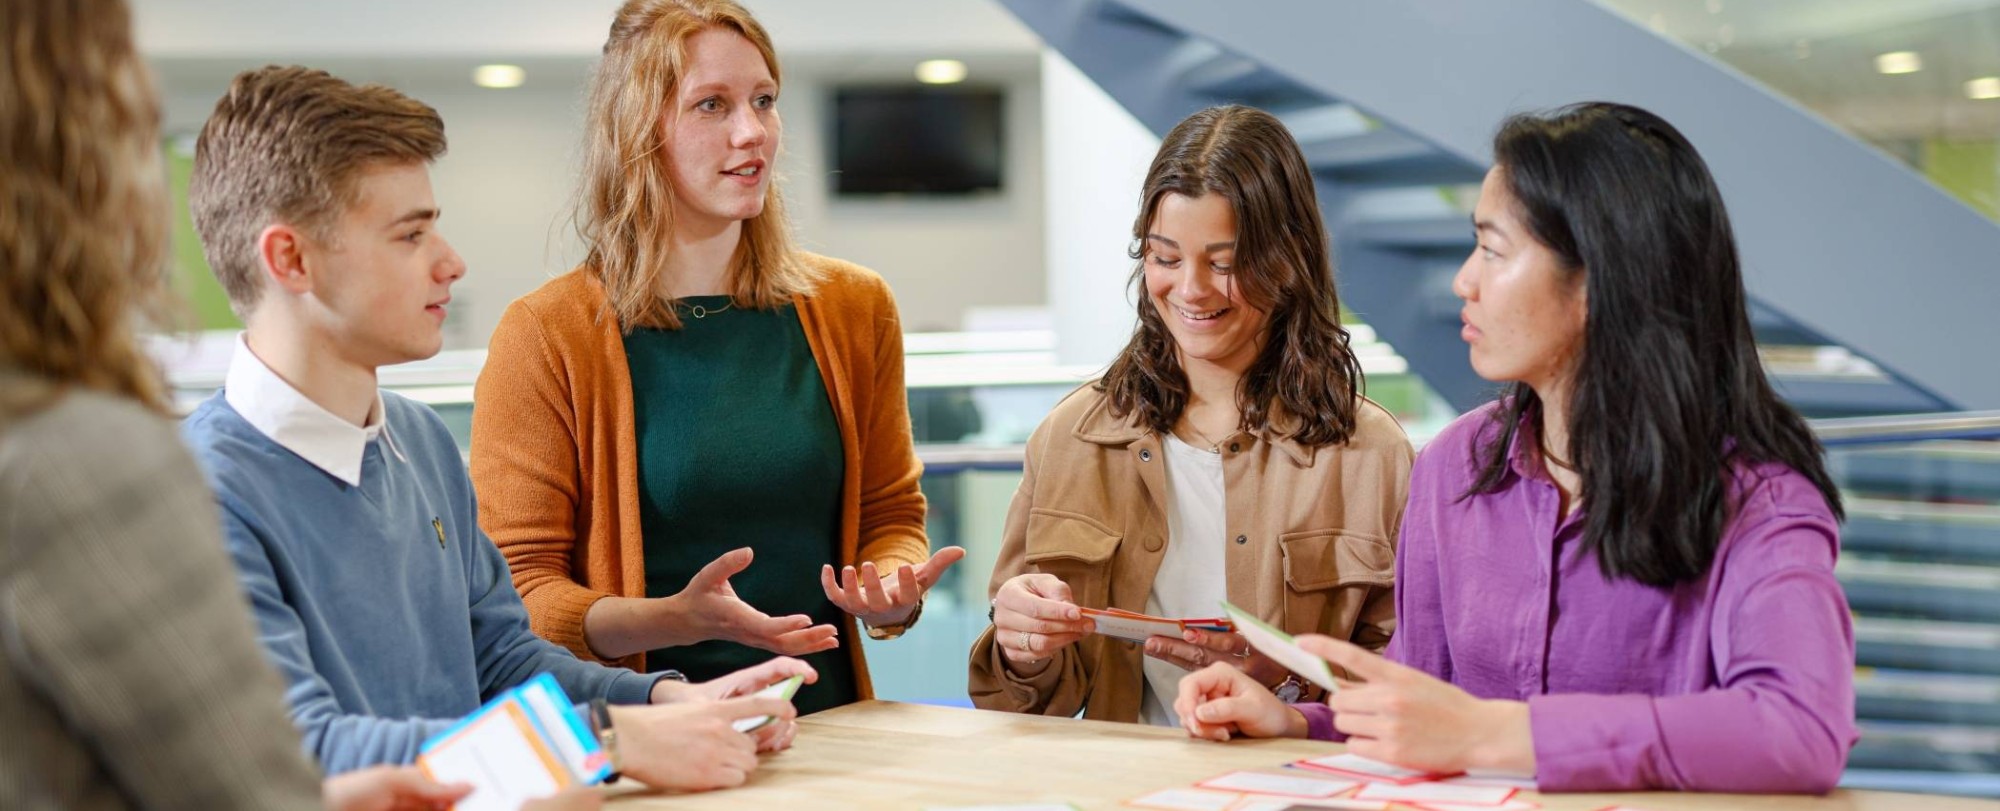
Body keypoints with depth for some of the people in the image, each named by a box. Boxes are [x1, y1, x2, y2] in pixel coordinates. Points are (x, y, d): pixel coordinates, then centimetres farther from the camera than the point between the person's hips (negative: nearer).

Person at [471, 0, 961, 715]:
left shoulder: (854, 309, 11)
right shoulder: (545, 335, -3)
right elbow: (518, 589, -3)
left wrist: (892, 593, -3)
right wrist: (677, 620, -20)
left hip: (826, 728, 4)